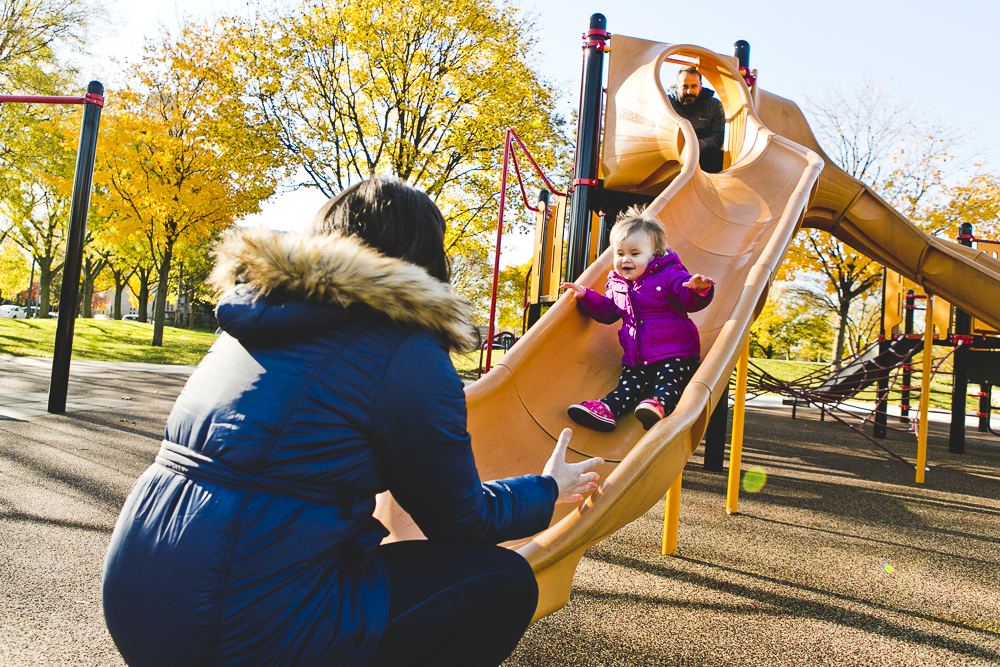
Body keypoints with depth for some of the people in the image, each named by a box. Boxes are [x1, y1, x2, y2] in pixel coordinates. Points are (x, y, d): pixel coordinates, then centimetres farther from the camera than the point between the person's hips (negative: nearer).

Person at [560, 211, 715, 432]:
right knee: (628, 384, -13)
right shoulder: (617, 285, 14)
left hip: (675, 353, -5)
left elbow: (690, 300, -12)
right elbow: (606, 311, 26)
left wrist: (699, 290, -36)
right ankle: (607, 409, -33)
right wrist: (586, 296, 13)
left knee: (668, 383, -27)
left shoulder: (669, 275, -4)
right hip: (636, 358, 5)